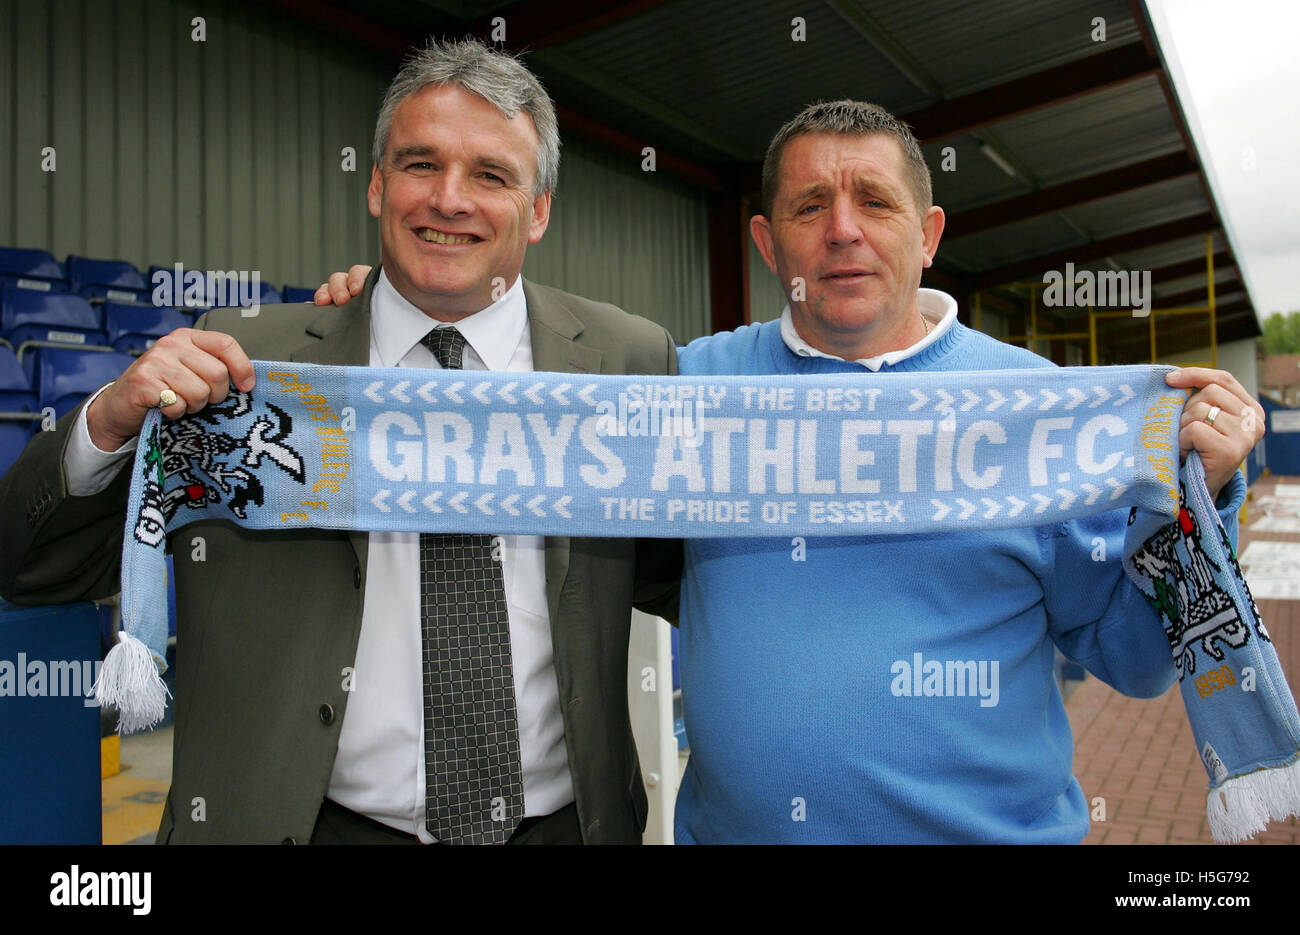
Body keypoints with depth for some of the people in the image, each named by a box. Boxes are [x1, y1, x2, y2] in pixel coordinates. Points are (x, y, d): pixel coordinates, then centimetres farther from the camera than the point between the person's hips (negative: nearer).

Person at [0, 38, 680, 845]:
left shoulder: (631, 362, -5)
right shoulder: (249, 359, -6)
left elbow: (675, 583, 5)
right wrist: (108, 423, -19)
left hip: (564, 823, 1)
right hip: (317, 822, 0)